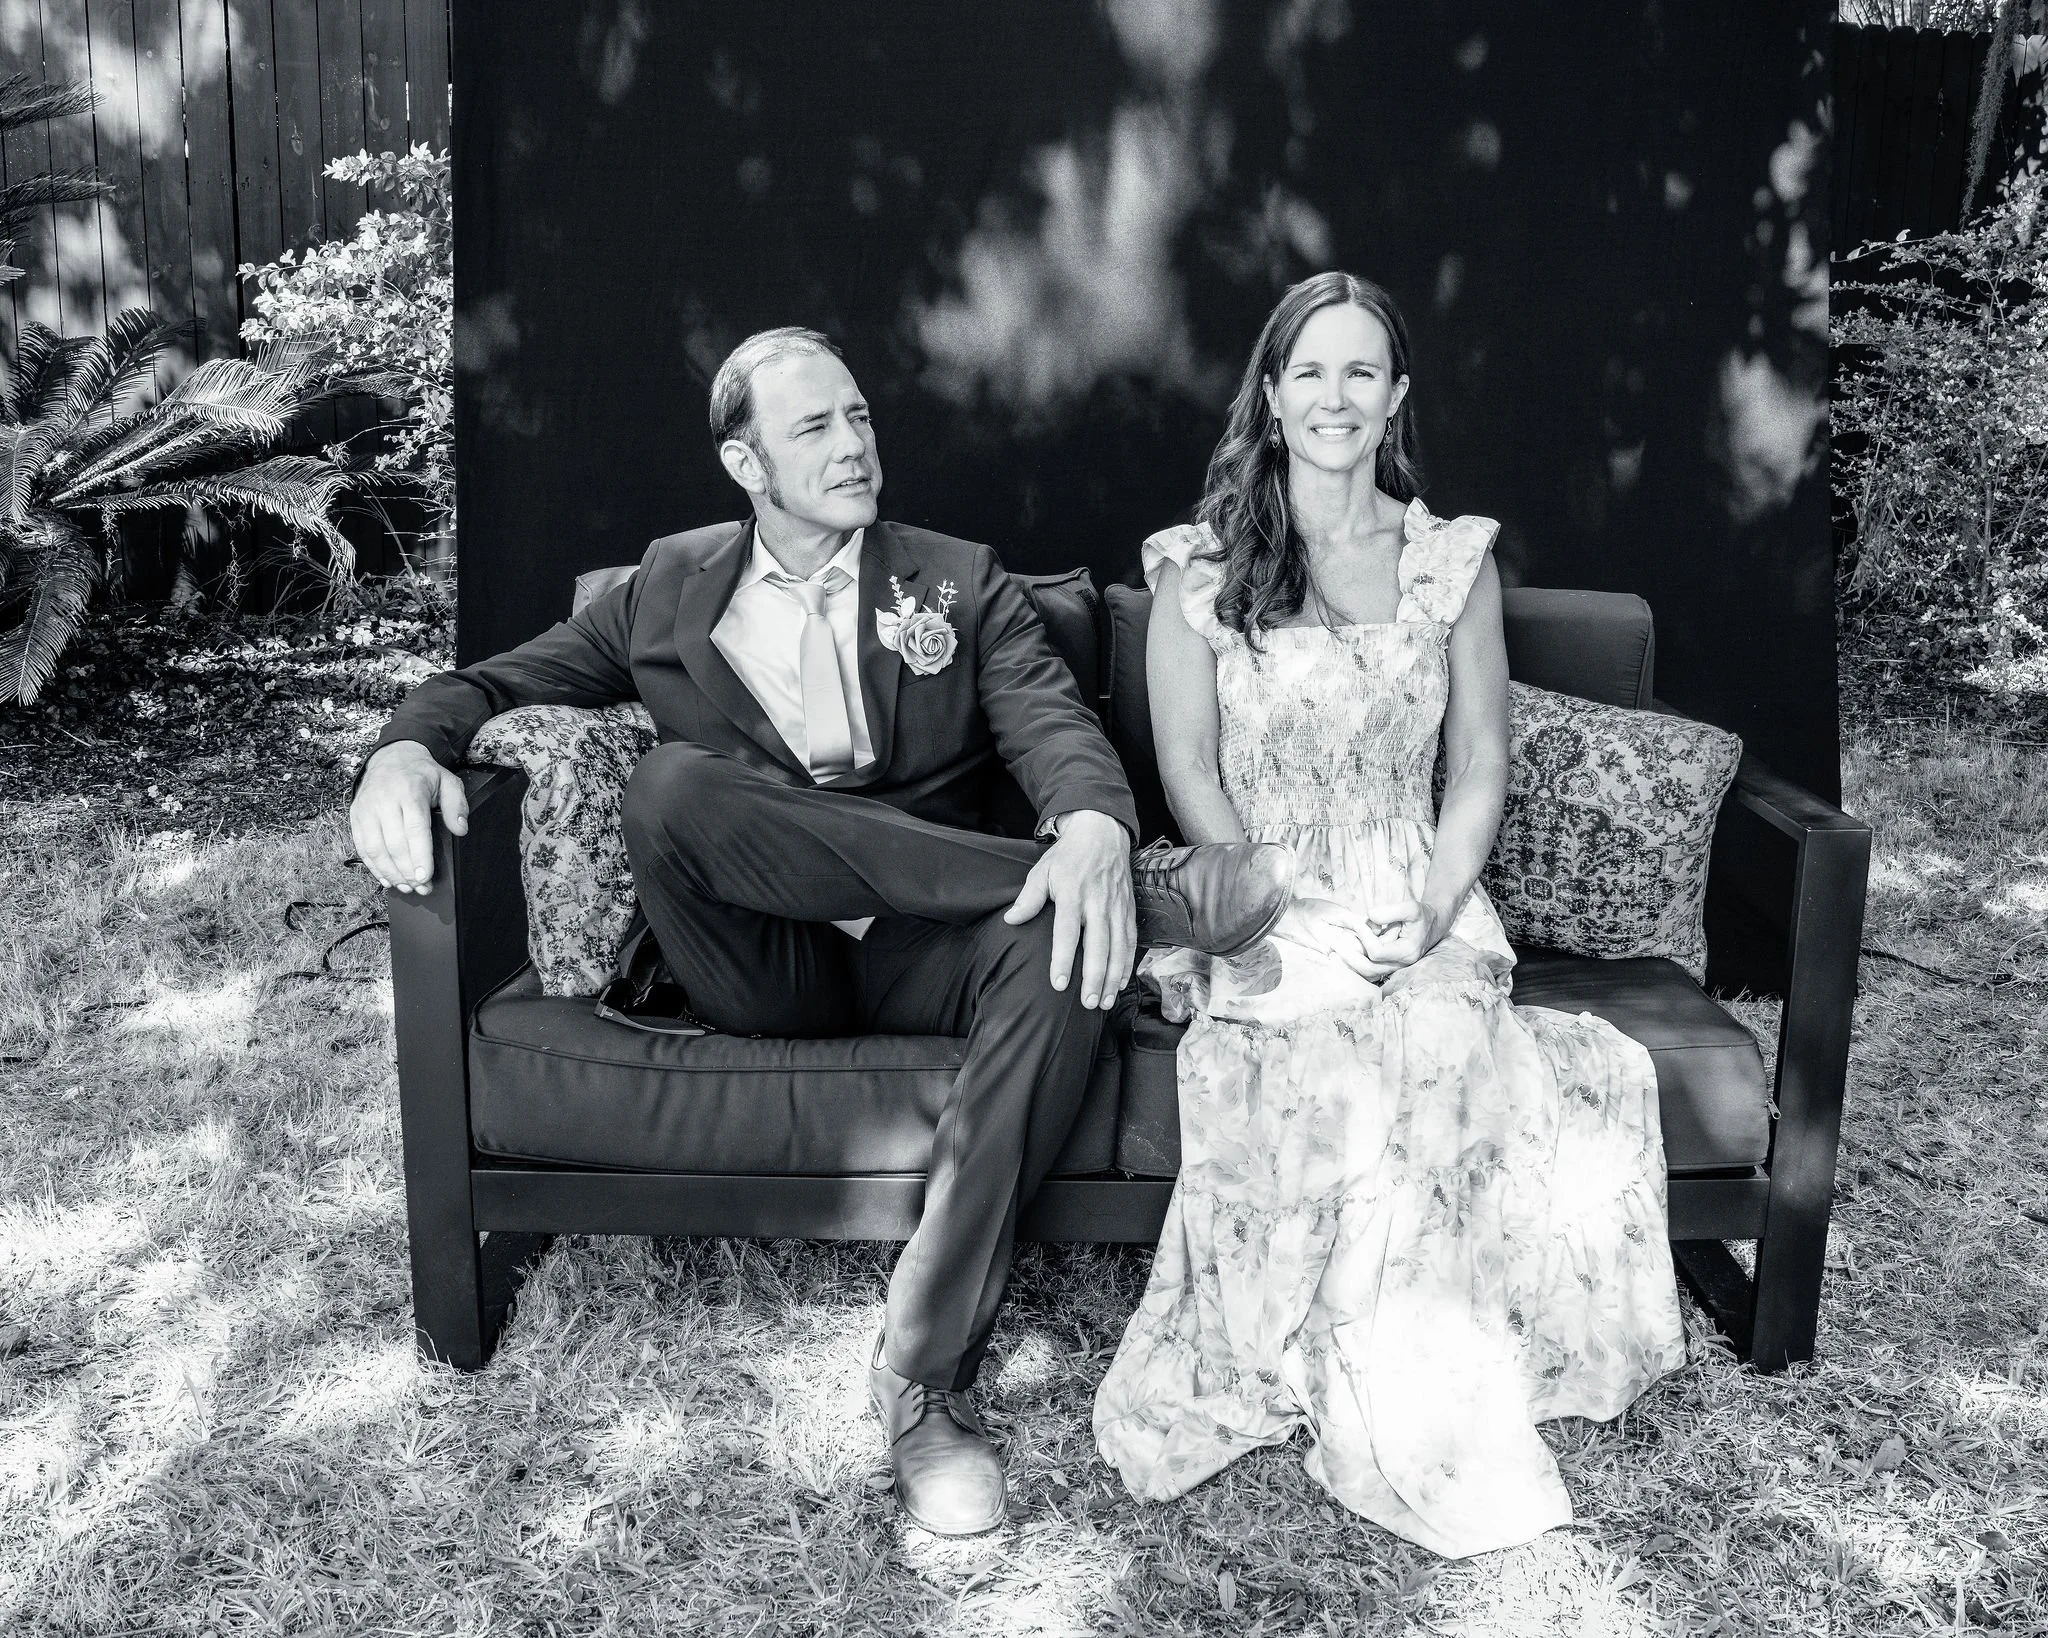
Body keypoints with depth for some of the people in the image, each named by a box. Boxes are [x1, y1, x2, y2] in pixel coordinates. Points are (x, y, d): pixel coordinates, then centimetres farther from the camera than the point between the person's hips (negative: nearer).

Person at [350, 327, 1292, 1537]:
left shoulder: (962, 583, 13)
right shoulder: (672, 589, 16)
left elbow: (1054, 722, -3)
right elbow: (494, 685, 15)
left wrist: (1095, 828, -28)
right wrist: (407, 747, -11)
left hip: (918, 953, 0)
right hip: (759, 970, 0)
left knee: (1064, 951, -34)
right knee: (674, 784, -31)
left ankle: (929, 1370, -29)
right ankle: (1158, 890, -30)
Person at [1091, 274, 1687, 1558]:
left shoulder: (1455, 561, 10)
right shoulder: (1200, 567, 6)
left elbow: (1480, 768, 8)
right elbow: (1189, 774, 1)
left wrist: (1429, 914, -10)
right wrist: (1287, 923, -13)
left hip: (1417, 913, 1)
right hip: (1261, 921, -1)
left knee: (1428, 1041, -33)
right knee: (1332, 1052, -33)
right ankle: (1434, 1446, -20)